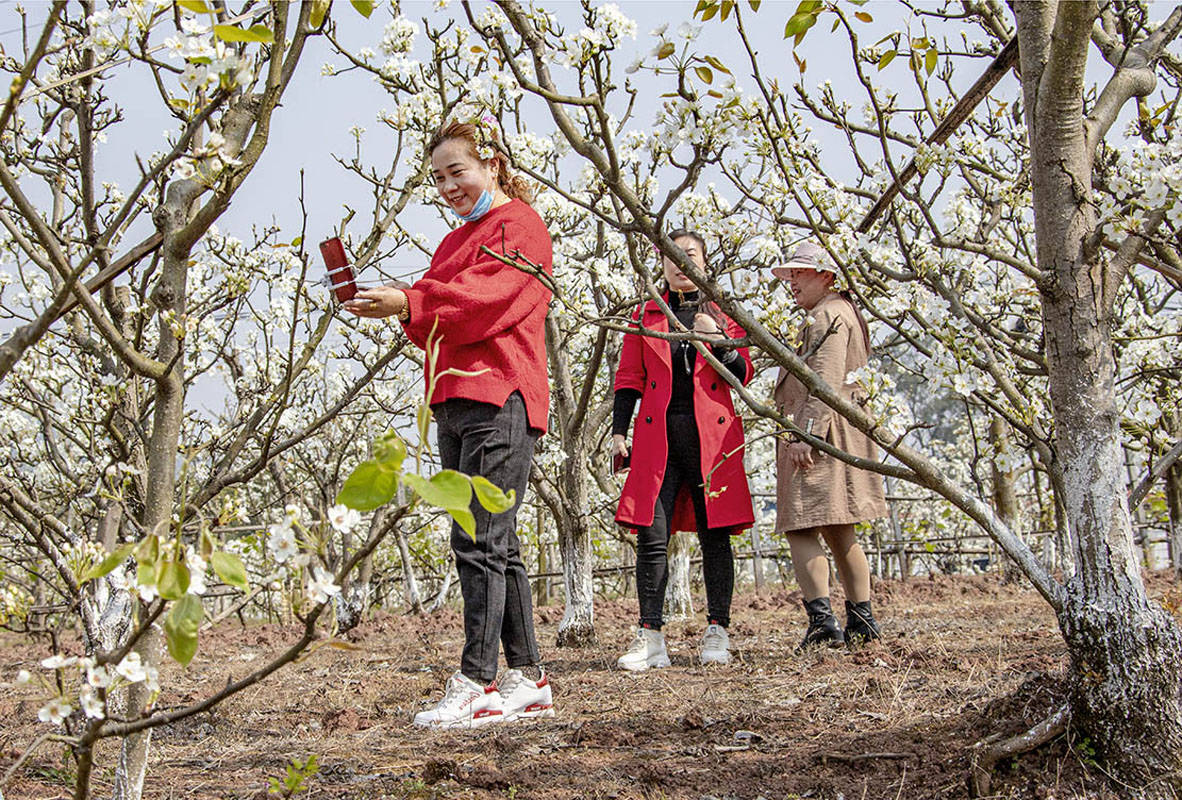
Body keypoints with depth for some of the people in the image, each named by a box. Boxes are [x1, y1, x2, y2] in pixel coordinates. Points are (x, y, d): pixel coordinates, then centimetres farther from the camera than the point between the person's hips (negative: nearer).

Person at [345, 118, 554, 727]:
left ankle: (476, 686, -10)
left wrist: (410, 302, -24)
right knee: (497, 546, 9)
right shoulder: (458, 239, 26)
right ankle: (528, 681, 13)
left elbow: (486, 299, -16)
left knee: (478, 542, -12)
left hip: (498, 401, -9)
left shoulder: (520, 225, -1)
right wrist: (403, 313, 0)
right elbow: (442, 322, 20)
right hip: (455, 402, 9)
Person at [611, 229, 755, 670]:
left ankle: (717, 633, 8)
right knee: (651, 535, -6)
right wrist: (618, 432, 2)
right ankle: (650, 636, -3)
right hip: (658, 435, 1)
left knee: (714, 533, 1)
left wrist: (718, 341, -13)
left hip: (711, 434, 0)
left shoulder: (723, 313, 11)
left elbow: (743, 374, 4)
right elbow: (629, 379, 11)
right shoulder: (644, 316, 13)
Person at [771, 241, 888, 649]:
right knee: (838, 532, 13)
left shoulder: (829, 315, -8)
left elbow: (826, 382, -19)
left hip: (818, 433, -11)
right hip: (836, 438, 11)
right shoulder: (838, 312, 25)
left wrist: (804, 434, -25)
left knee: (801, 531, -14)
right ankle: (861, 620, 16)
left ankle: (822, 622, -19)